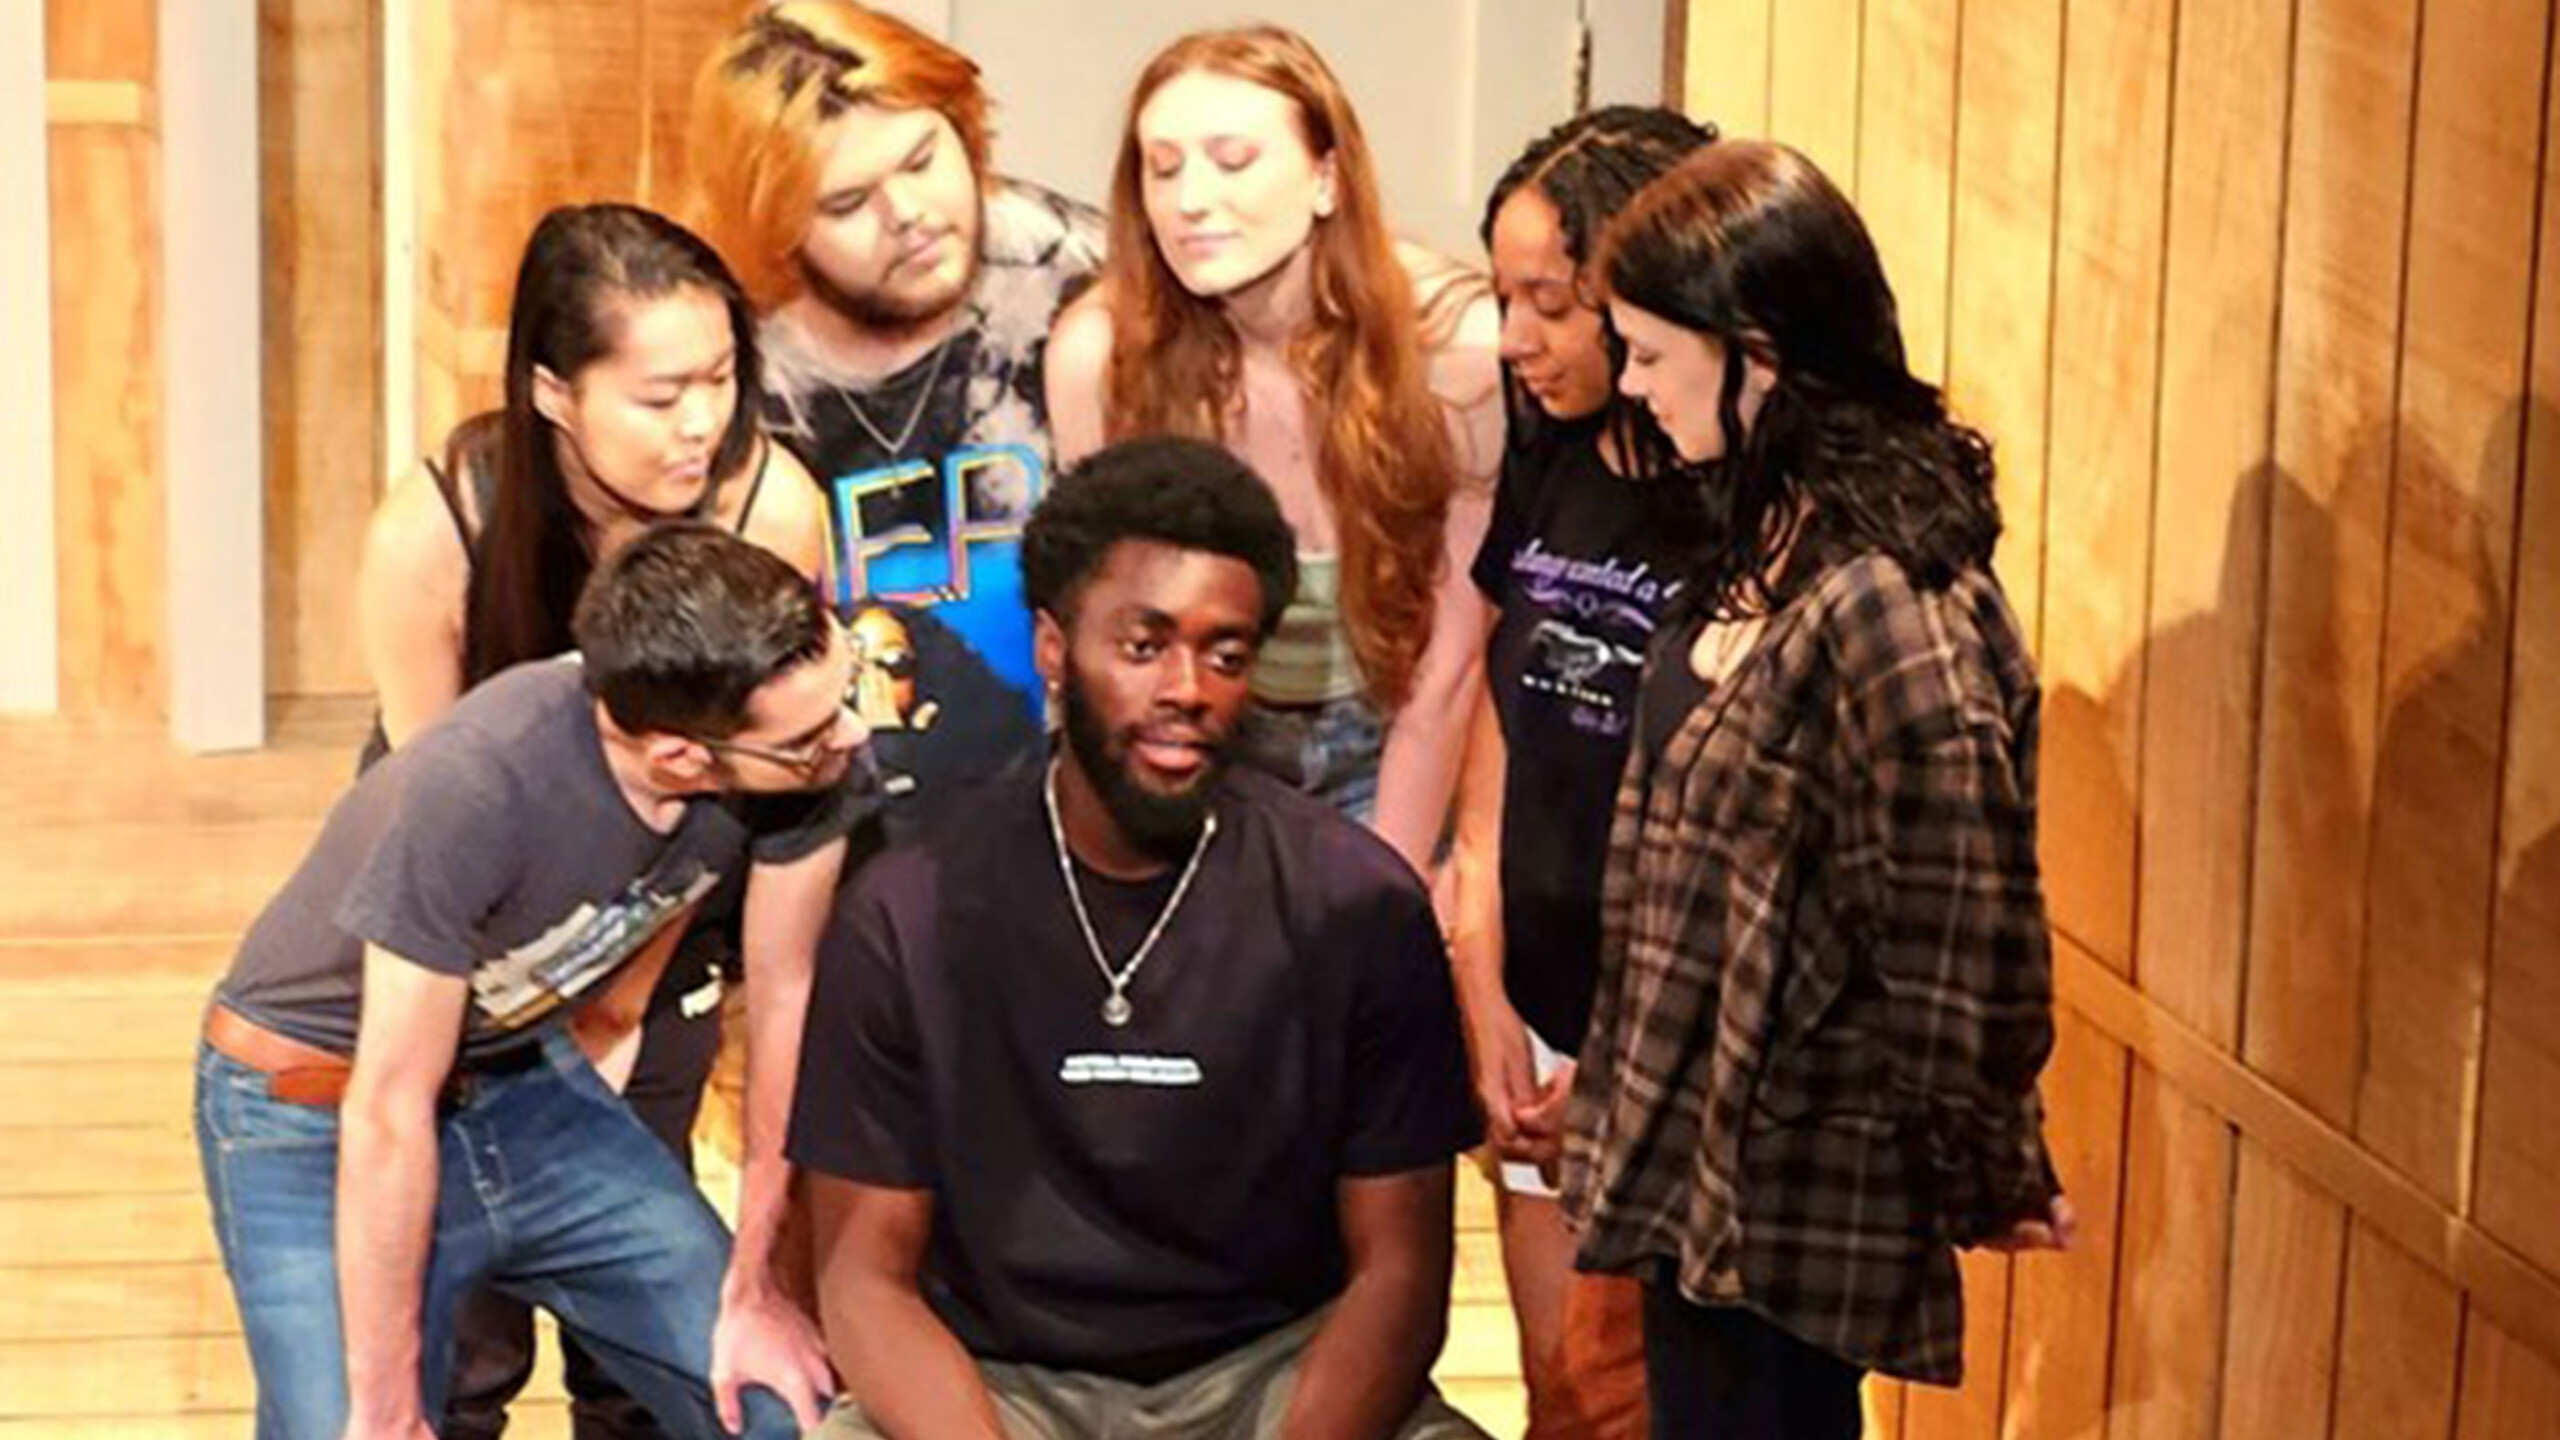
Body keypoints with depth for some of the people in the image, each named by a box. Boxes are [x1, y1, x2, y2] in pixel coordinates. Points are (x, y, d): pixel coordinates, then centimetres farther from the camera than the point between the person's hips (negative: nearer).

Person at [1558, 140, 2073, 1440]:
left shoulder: (1885, 609, -26)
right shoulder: (1766, 536, 5)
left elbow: (1965, 940, -21)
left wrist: (1984, 1180, -10)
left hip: (1782, 1192, -9)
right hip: (1695, 1152, 9)